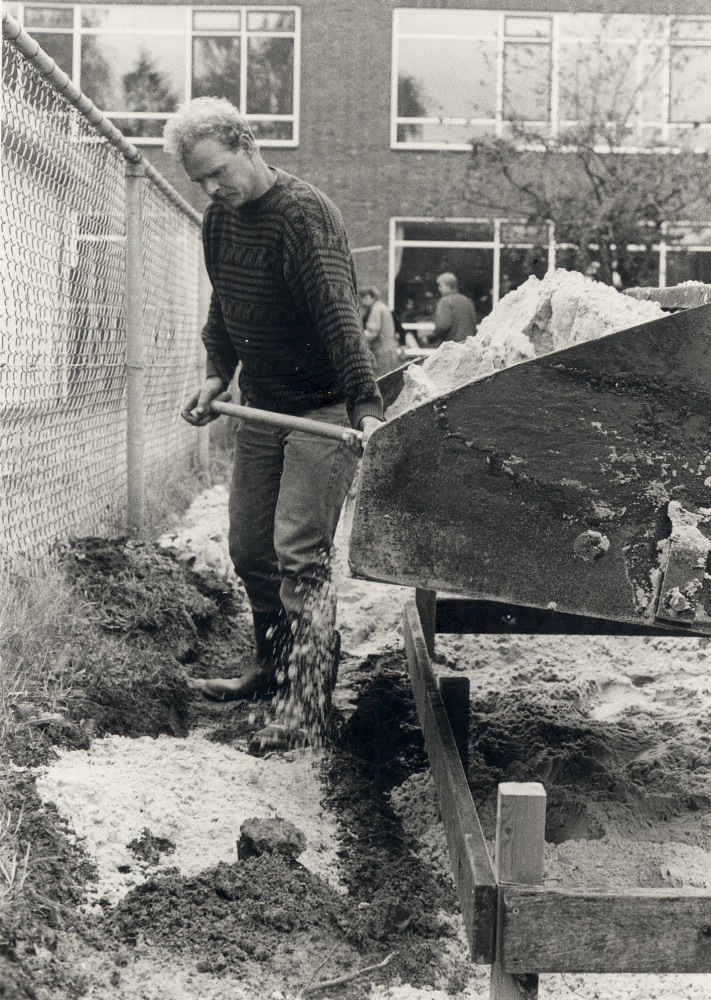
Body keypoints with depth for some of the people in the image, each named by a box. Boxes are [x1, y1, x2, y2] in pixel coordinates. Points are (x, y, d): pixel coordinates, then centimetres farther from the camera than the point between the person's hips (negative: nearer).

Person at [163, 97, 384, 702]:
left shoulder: (304, 213, -18)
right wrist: (219, 374, 7)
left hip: (324, 406, -8)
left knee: (298, 550, -13)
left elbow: (338, 314, -27)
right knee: (248, 545, 11)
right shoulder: (219, 219, 6)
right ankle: (271, 663, 27)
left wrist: (367, 406, -34)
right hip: (260, 406, 8)